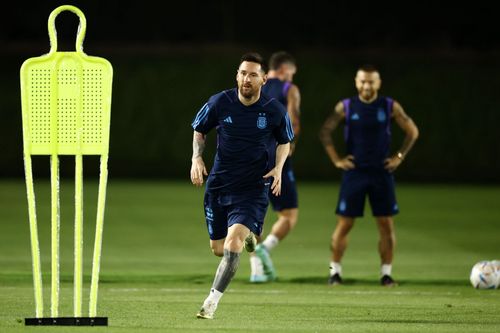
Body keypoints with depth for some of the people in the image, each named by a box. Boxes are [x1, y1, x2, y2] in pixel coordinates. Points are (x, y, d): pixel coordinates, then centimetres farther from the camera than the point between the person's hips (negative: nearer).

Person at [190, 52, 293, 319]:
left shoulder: (275, 111, -7)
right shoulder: (220, 102, -7)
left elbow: (285, 142, 12)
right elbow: (199, 130, 11)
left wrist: (278, 167, -5)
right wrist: (196, 158, -5)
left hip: (253, 187, -3)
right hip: (219, 184, 3)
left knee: (232, 244, -22)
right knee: (218, 249, 11)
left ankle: (212, 302, -14)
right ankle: (247, 235, 47)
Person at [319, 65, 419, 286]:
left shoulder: (391, 107, 0)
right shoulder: (345, 107, 0)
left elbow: (412, 131, 9)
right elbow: (325, 132, 5)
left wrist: (400, 157, 3)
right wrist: (336, 160, -1)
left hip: (382, 173, 1)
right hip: (354, 172, -1)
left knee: (386, 224, -2)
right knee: (344, 224, -2)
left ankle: (386, 272, 7)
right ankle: (335, 271, 8)